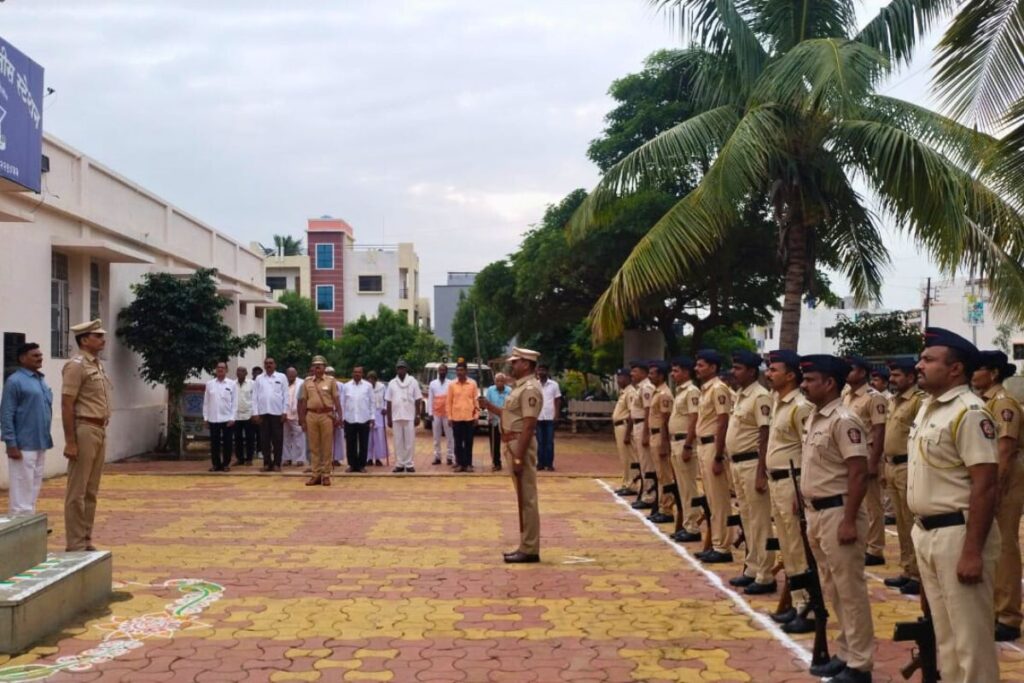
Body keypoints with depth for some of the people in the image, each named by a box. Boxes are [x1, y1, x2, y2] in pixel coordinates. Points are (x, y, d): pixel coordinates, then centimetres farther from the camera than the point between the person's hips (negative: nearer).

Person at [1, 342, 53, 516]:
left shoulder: (41, 380, 15)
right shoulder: (15, 381, -9)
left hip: (40, 444, 8)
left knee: (34, 486, 13)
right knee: (22, 488, -5)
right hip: (23, 446, -8)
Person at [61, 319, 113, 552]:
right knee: (77, 491, -3)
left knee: (91, 490, 12)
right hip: (84, 430, -9)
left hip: (100, 430, 9)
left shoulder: (99, 366, 15)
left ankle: (86, 540, 19)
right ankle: (75, 544, 1)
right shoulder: (77, 365, -11)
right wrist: (70, 442, -19)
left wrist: (102, 432, 16)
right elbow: (67, 405, -15)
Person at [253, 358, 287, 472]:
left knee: (277, 439, 1)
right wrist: (255, 413, -1)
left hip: (277, 412, -2)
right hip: (263, 412, 2)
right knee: (264, 439, 4)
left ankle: (277, 463, 8)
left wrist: (285, 412, -4)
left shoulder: (282, 377, 4)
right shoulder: (258, 378, 9)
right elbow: (255, 396, 6)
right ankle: (267, 463, 10)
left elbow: (285, 395, 2)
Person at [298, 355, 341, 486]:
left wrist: (339, 416, -5)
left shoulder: (331, 381, 3)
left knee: (327, 447, 0)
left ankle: (326, 475, 5)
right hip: (311, 415, 2)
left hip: (327, 415, -2)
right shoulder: (307, 382, 10)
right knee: (314, 447, 5)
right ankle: (316, 475, 10)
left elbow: (336, 399, 2)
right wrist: (302, 419, 7)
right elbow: (303, 401, 11)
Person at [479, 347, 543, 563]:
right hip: (513, 444, 11)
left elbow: (529, 425, -22)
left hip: (521, 445, -11)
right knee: (523, 498, 13)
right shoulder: (520, 387, 17)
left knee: (527, 499, -6)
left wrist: (519, 457, -25)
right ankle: (526, 546, 19)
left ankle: (530, 549, -2)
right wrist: (488, 406, 11)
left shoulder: (530, 389, -16)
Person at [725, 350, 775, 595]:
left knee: (760, 521, -3)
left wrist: (761, 472, -21)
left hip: (752, 463, -10)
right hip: (738, 463, 10)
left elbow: (766, 437, -18)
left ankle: (765, 576, 2)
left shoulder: (760, 396, -15)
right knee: (747, 520, 15)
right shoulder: (740, 395, 13)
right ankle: (752, 569, 23)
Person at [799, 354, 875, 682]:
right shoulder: (813, 418, 12)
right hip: (816, 512, 10)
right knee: (832, 590, 16)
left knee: (850, 590, -1)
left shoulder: (844, 421, -17)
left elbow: (859, 474, -20)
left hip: (837, 512, -10)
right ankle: (845, 654, 27)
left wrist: (849, 520, -22)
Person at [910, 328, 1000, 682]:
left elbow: (986, 486, -21)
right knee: (944, 630, 18)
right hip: (926, 532, 9)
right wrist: (921, 529, 18)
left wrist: (973, 552, -23)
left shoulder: (969, 413, -17)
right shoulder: (927, 406, 11)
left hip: (957, 533, -9)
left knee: (971, 636, 0)